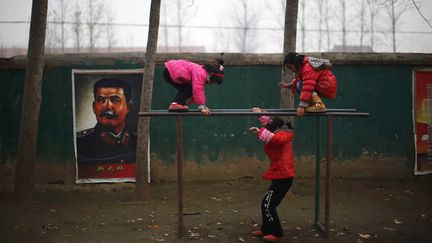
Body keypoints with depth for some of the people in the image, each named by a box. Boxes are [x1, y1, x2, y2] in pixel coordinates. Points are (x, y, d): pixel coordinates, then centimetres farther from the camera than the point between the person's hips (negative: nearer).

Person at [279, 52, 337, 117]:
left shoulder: (307, 68, -19)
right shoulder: (304, 65, 13)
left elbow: (308, 87, -29)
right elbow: (298, 80, 29)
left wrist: (301, 106, -32)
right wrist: (289, 85, 13)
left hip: (328, 87, -10)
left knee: (300, 85, -19)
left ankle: (319, 104, -25)